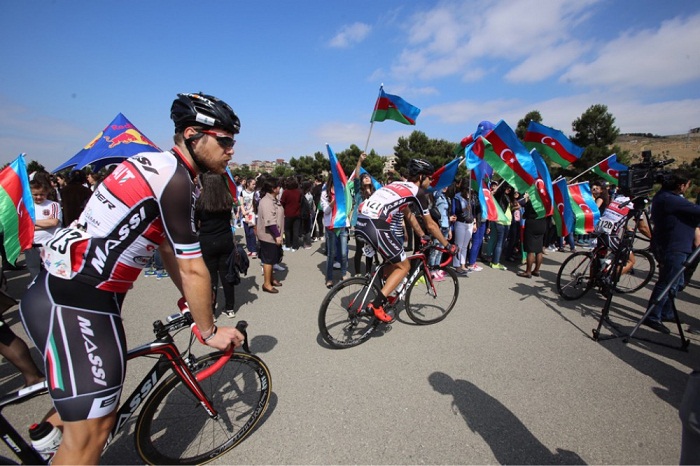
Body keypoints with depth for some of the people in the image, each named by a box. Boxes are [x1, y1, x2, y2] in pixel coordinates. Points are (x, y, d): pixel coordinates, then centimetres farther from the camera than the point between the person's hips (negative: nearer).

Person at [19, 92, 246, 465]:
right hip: (74, 304, -10)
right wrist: (209, 332, -6)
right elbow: (193, 269, -19)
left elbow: (168, 250, 16)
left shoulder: (159, 166, 11)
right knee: (89, 434, 3)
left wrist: (191, 299, 22)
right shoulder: (174, 177, -21)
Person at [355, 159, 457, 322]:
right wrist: (447, 245, 26)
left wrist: (423, 236, 46)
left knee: (394, 261, 25)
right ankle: (376, 305, 2)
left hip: (360, 221, 8)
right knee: (404, 266, 9)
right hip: (375, 226, -8)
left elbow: (409, 215, 38)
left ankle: (383, 296, 31)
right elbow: (430, 225, 13)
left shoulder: (398, 185, 29)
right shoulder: (418, 192, 6)